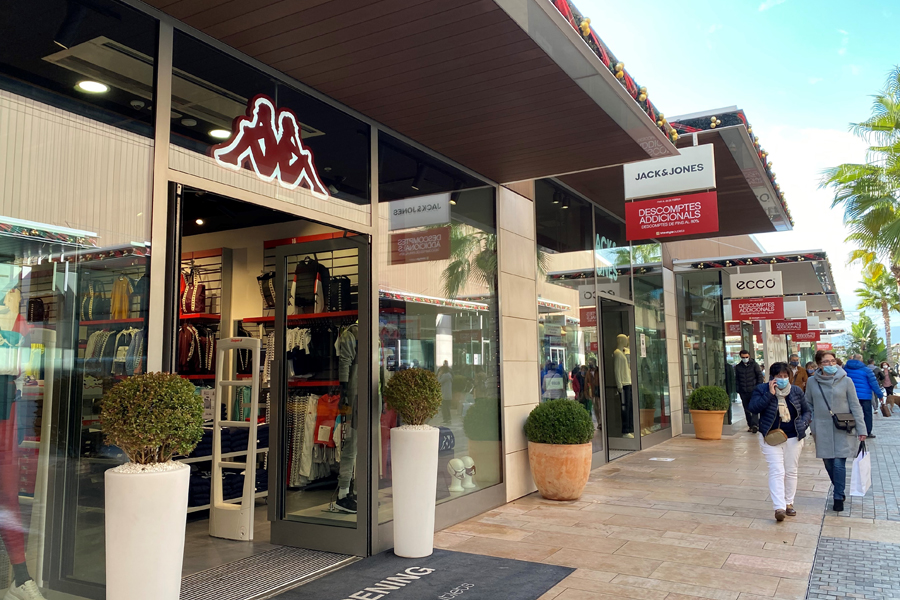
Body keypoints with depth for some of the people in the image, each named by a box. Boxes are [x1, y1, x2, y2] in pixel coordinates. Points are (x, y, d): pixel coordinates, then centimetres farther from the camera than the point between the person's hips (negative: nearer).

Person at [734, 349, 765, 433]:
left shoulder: (754, 364, 3)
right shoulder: (738, 367, 10)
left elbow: (760, 376, 3)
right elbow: (736, 379, 14)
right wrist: (738, 390, 6)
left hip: (753, 391, -3)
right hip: (743, 392, 4)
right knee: (747, 410, 8)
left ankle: (755, 425, -18)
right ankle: (750, 425, 15)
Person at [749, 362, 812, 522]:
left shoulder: (796, 391, 6)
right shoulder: (762, 389, -4)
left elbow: (807, 411, 13)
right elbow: (753, 407, -17)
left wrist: (803, 425, -6)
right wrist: (770, 394, -21)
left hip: (793, 438, 4)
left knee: (791, 471, 11)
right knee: (776, 471, -11)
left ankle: (789, 503, 25)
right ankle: (779, 507, -14)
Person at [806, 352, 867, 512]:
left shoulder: (846, 381, -2)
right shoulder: (812, 382, 2)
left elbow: (855, 406, 1)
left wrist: (861, 428, -2)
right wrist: (811, 427, 6)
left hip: (842, 429, -2)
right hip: (822, 429, 2)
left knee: (839, 463, -6)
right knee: (828, 463, 7)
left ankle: (838, 497, 4)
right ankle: (840, 491, 27)